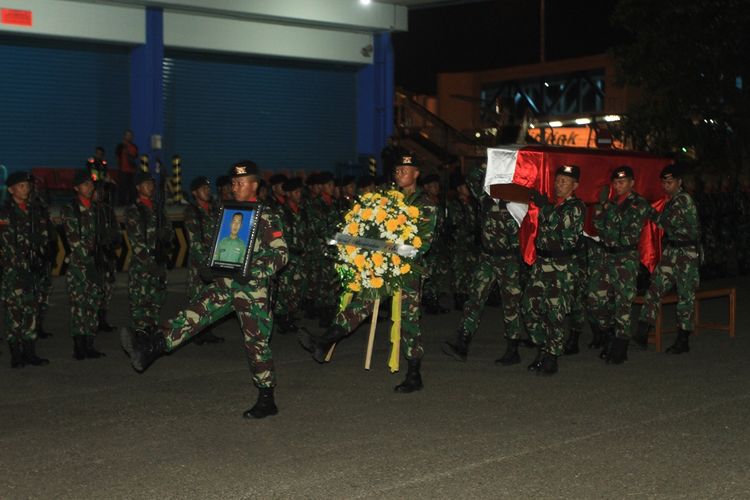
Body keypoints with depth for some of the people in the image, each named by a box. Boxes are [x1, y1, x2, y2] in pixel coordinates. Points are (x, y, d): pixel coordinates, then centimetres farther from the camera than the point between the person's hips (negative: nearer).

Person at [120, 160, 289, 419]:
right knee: (194, 315, -13)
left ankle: (267, 400, 10)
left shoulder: (266, 218, -7)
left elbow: (281, 253, -10)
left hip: (252, 288, -6)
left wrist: (254, 272, -22)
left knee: (257, 342, 0)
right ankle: (150, 346, -29)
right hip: (225, 284, 6)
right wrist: (209, 268, 3)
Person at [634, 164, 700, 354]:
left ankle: (683, 341, 7)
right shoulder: (671, 201, 15)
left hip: (686, 253, -8)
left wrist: (649, 212, -13)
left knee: (685, 295, 0)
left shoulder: (684, 199, -11)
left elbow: (669, 221, -19)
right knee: (655, 288, -5)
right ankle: (643, 333, -11)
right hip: (670, 252, 8)